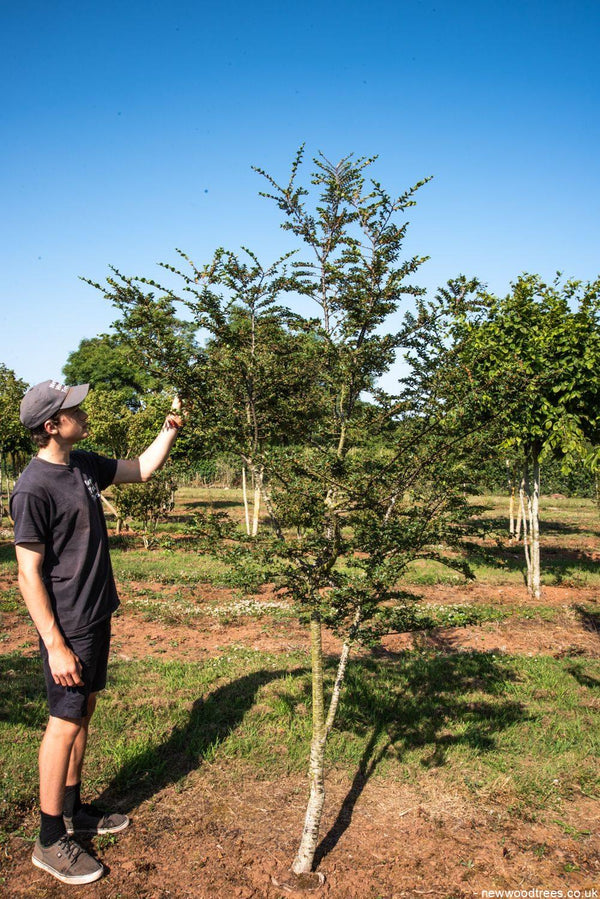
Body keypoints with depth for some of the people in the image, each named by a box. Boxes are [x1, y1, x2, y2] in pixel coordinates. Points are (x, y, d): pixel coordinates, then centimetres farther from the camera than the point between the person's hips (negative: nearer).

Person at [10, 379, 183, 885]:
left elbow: (142, 469, 19)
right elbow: (29, 573, -20)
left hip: (97, 616, 8)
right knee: (65, 723, 3)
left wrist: (170, 430, 5)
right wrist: (55, 645, -20)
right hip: (67, 626, -8)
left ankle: (72, 811, 36)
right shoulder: (34, 488, -21)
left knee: (84, 712, 18)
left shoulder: (83, 465, 4)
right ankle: (51, 842, 19)